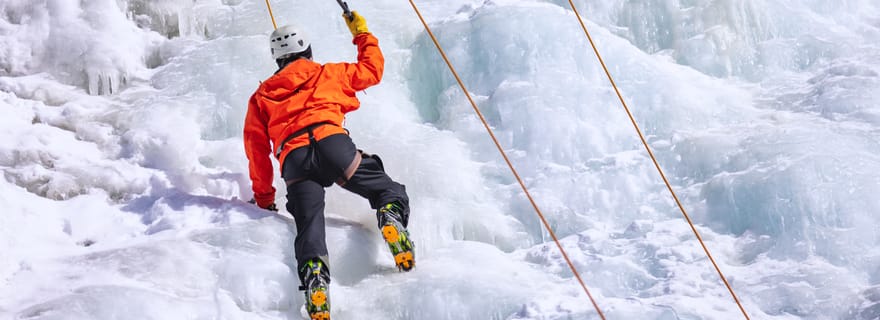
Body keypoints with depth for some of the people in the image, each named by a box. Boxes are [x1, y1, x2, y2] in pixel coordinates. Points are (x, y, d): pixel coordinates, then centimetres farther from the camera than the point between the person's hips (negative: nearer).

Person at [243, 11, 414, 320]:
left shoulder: (261, 96, 31)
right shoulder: (326, 73, 26)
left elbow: (256, 146, 25)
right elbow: (372, 69, 34)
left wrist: (263, 196, 30)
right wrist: (362, 34, 49)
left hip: (293, 160, 2)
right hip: (330, 142, -2)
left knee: (309, 230, -6)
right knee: (389, 191, 6)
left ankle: (314, 279, -35)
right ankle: (392, 216, -30)